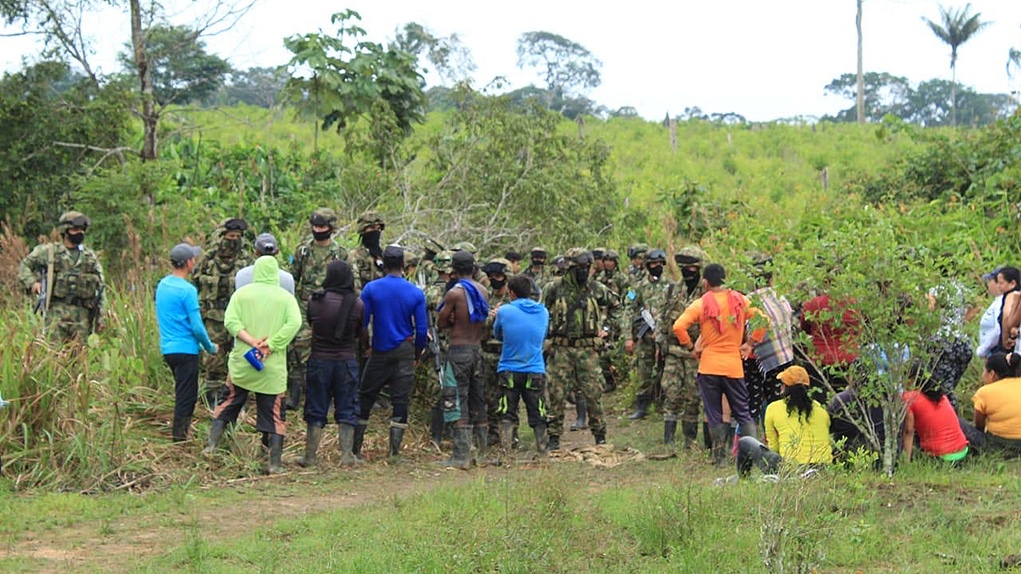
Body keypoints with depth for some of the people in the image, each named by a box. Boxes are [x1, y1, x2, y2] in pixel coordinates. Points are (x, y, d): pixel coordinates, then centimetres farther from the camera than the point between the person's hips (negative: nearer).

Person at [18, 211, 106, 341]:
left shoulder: (91, 256, 15)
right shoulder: (49, 251, 8)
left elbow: (101, 287, 15)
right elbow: (24, 266, 15)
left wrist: (100, 316, 9)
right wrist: (32, 283, -4)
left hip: (82, 312, 3)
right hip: (57, 310, -3)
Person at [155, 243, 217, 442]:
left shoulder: (162, 285, 9)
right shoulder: (187, 290, -17)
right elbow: (197, 326, -18)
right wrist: (209, 347, -1)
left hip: (167, 348, 8)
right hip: (185, 349, -8)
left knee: (184, 393, 21)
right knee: (186, 396, 0)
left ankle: (180, 432, 27)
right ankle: (179, 436, 3)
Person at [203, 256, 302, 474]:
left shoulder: (242, 294, 3)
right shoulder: (286, 298, 1)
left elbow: (230, 321, -10)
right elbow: (294, 323, -15)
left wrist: (252, 341, -14)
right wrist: (271, 345, -15)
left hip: (242, 362, 1)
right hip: (273, 367, -1)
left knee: (228, 403, 18)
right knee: (274, 413, 4)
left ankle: (212, 444, 14)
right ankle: (275, 463, 2)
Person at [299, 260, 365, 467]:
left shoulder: (315, 300, -9)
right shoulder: (357, 304, -10)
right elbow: (362, 336, 0)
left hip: (319, 360, 1)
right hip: (346, 361, -1)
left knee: (315, 411, 9)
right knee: (346, 410, 10)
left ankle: (310, 456, 12)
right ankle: (347, 454, 8)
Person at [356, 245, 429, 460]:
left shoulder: (371, 289, -6)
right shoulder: (416, 293, -4)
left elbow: (361, 322, -5)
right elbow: (422, 330, -3)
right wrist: (417, 355, 11)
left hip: (379, 352, 0)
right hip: (404, 352, 0)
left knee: (365, 399, 10)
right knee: (400, 400, 3)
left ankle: (355, 449, 11)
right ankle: (394, 452, 1)